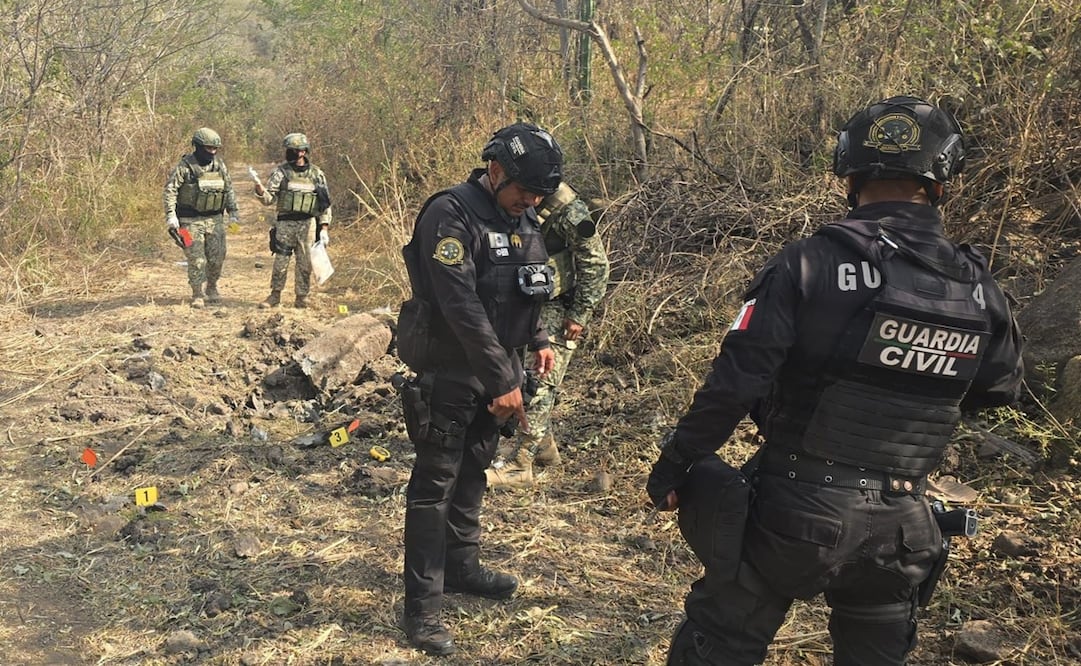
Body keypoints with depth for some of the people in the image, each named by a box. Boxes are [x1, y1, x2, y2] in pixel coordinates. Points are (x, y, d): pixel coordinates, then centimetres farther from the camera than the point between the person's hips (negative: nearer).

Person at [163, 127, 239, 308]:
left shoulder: (220, 164, 5)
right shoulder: (185, 166, -11)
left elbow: (229, 188, 16)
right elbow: (170, 190, -13)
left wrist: (233, 211, 14)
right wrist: (171, 215, -19)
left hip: (215, 219, 5)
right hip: (192, 221, -5)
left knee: (217, 257, 8)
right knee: (196, 259, -3)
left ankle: (212, 289, 30)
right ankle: (197, 295, 9)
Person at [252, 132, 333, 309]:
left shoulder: (316, 174, 5)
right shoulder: (281, 171, 1)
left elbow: (325, 203, 7)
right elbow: (270, 198, -2)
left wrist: (324, 228, 1)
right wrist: (260, 190, -24)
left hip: (308, 224, 1)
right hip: (285, 223, -1)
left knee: (305, 263, 5)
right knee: (280, 262, 2)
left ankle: (302, 297, 16)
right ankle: (275, 295, 15)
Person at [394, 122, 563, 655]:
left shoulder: (522, 220, 6)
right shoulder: (450, 214, -20)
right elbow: (462, 306, -27)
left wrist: (538, 340, 9)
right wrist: (502, 381, -26)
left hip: (496, 370, 8)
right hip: (449, 372, -8)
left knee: (472, 474, 19)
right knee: (434, 484, -2)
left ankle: (461, 566, 36)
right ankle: (422, 606, 6)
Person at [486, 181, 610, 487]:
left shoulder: (566, 207, -20)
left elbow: (595, 262, -15)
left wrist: (579, 314, -15)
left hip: (556, 309, -7)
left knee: (539, 386, -7)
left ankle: (517, 465, -3)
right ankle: (544, 445, 30)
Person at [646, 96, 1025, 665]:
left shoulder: (810, 263, -16)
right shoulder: (981, 289, -2)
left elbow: (734, 383, -17)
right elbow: (1000, 390, 14)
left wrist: (674, 464, -6)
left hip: (794, 511, -4)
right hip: (897, 526, 4)